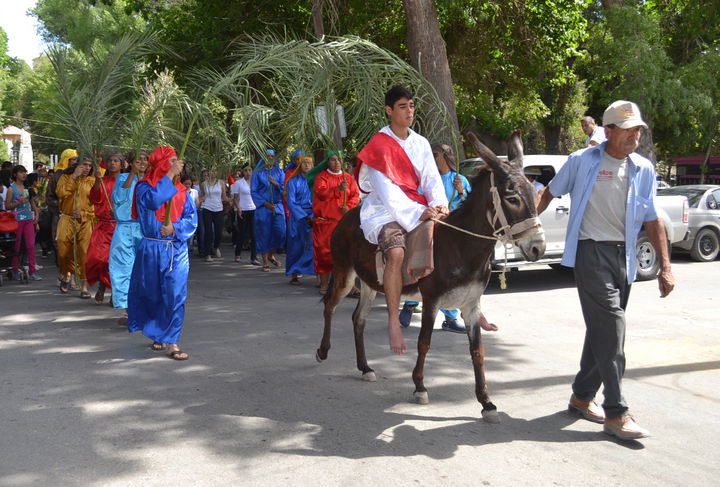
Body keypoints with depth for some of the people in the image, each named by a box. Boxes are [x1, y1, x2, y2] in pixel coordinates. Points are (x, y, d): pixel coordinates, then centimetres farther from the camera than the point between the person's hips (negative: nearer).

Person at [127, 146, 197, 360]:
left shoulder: (181, 190, 8)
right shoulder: (144, 187, -1)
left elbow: (192, 218, 3)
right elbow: (154, 200, -24)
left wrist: (175, 227, -16)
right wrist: (170, 175, -17)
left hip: (177, 249, 2)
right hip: (151, 250, -2)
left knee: (176, 296, -5)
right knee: (151, 294, 10)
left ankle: (172, 342, 0)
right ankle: (158, 333, 34)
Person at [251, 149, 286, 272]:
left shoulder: (279, 172, 12)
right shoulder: (258, 173, 5)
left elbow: (284, 188, 6)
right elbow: (253, 191, 2)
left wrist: (275, 184, -14)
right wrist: (266, 204, -8)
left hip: (277, 206, 2)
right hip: (263, 207, -2)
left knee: (280, 232, -8)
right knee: (264, 234, -2)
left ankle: (271, 255, 16)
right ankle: (265, 262, 6)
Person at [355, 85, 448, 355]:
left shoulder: (421, 143, 13)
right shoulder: (379, 145, -7)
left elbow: (431, 178, 5)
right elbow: (387, 190, -17)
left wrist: (440, 205, -15)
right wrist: (417, 213, -26)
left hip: (419, 208, 6)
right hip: (384, 211, -6)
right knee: (396, 253, -35)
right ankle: (393, 322, -30)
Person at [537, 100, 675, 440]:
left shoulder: (644, 170, 8)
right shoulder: (582, 161, -1)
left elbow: (652, 220, 9)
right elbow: (550, 192, 11)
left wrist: (665, 267, 3)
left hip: (624, 257, 5)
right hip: (591, 251, -5)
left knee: (603, 329, 11)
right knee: (611, 327, -13)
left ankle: (582, 396, 27)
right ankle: (616, 414, -9)